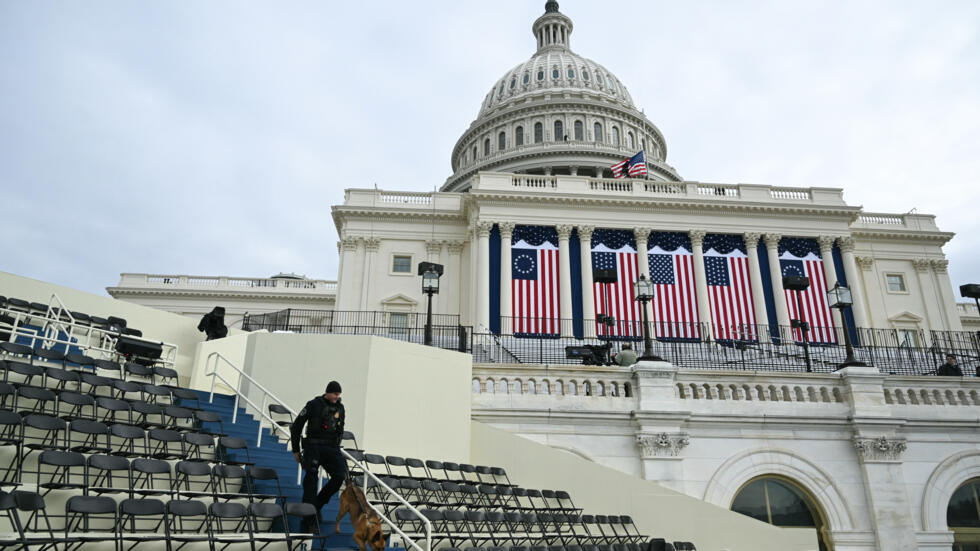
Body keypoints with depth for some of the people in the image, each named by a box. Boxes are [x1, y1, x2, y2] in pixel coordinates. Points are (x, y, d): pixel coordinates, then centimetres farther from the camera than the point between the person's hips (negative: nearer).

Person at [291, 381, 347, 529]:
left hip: (332, 448, 5)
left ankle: (318, 504, 12)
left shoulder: (340, 407, 10)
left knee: (340, 476, -10)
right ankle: (308, 518, 4)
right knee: (311, 480, -5)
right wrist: (295, 450, -1)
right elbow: (296, 426, -2)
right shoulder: (314, 405, -6)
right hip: (314, 447, -5)